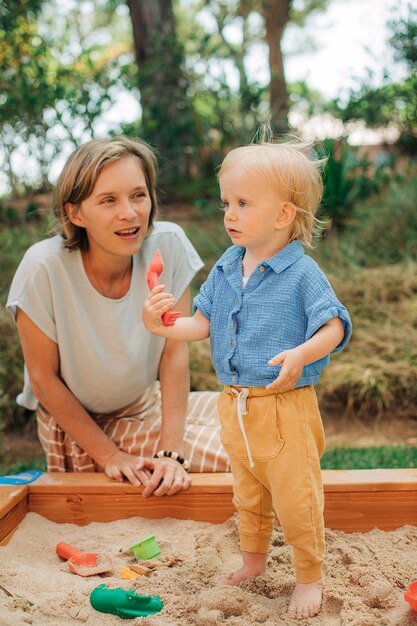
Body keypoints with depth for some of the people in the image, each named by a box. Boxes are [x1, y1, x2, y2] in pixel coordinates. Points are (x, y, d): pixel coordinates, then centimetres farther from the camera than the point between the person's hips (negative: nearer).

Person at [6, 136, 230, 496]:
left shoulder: (169, 244, -18)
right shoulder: (44, 269, -26)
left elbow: (174, 352, -15)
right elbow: (44, 378, -16)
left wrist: (171, 453, -21)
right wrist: (109, 455, -15)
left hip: (150, 403, 4)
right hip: (76, 423, -4)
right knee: (230, 455, -16)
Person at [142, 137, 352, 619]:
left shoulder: (301, 272, -14)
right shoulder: (225, 268, 3)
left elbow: (335, 327, -16)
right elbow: (202, 325, 5)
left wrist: (301, 355, -33)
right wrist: (164, 326, -13)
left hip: (285, 405, -6)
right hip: (234, 404, 6)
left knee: (295, 496, 5)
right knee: (247, 493, 23)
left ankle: (309, 576, 28)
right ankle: (253, 560, 45)